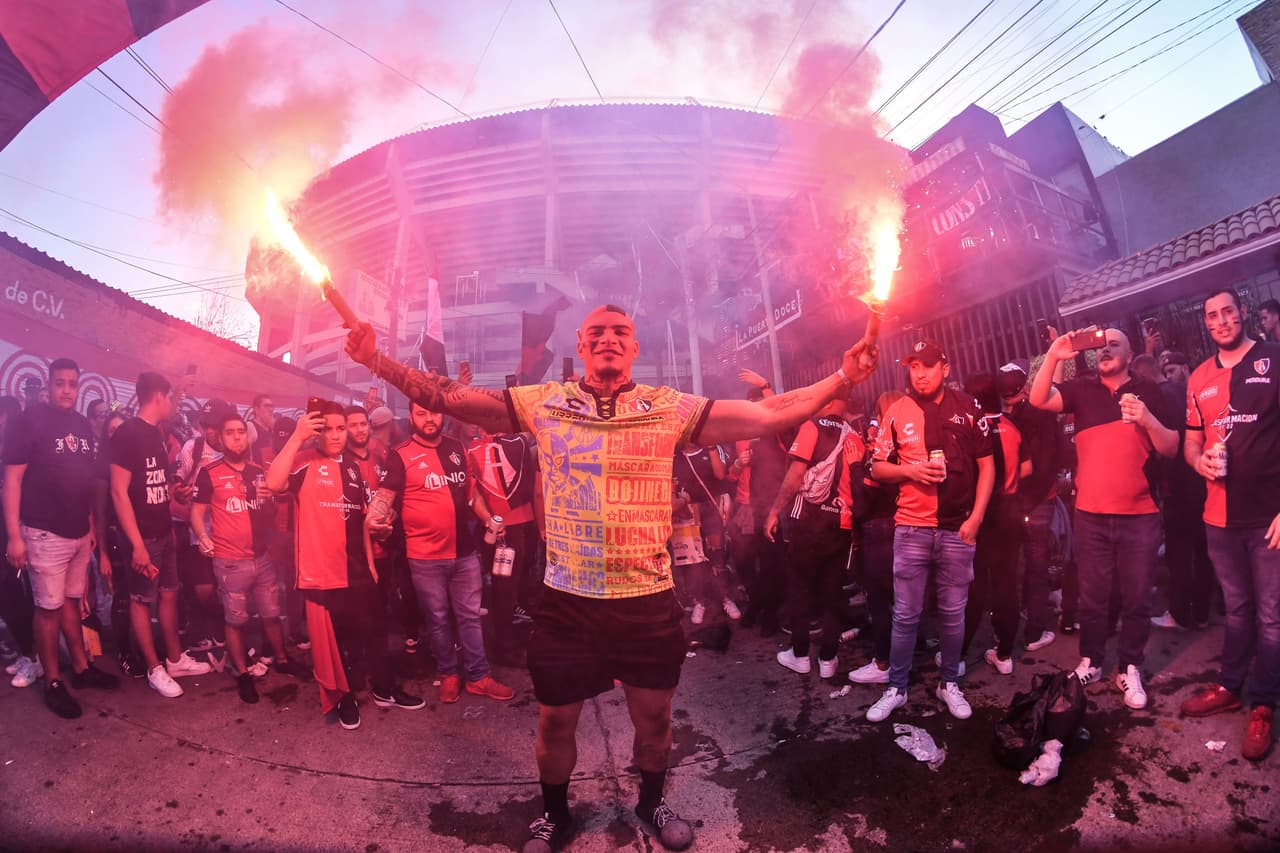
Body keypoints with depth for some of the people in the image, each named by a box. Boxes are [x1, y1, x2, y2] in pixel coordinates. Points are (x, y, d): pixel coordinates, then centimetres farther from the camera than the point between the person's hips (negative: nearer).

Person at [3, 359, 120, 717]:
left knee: (72, 600, 16)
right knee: (49, 607, 2)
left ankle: (81, 668, 26)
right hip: (45, 534, -6)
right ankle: (53, 683, 13)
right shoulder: (30, 420, -10)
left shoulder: (83, 425, 9)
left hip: (79, 533, 6)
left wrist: (91, 525, 15)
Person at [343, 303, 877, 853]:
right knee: (556, 720, 17)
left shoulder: (670, 408, -3)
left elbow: (769, 415, -7)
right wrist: (377, 362, -10)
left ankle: (652, 802, 50)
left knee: (653, 716, 18)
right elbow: (448, 398, -3)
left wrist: (841, 378, -12)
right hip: (566, 599, 0)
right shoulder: (542, 403, -1)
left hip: (649, 599, 0)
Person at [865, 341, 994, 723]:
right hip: (911, 527, 0)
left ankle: (949, 683, 28)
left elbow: (986, 465, 4)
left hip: (958, 528, 0)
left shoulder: (967, 407, 1)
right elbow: (877, 467, 7)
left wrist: (976, 517, -4)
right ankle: (896, 688, 17)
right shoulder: (897, 412, 2)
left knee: (953, 612, 11)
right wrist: (911, 470, -12)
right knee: (906, 614, 5)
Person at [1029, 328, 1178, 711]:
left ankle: (1130, 669, 19)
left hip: (1140, 514, 0)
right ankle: (1089, 661, 22)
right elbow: (1038, 400, -9)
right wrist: (1053, 356, -17)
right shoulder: (1083, 390, 6)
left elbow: (1171, 449, 1)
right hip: (1090, 514, 1)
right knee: (1092, 596, 9)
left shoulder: (1148, 392, 4)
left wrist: (1147, 419, -17)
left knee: (1136, 598, 6)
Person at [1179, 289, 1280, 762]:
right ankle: (1228, 686, 32)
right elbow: (1191, 442, 17)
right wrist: (1200, 460, -7)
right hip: (1220, 514, 4)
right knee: (1237, 609, 19)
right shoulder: (1200, 378, 9)